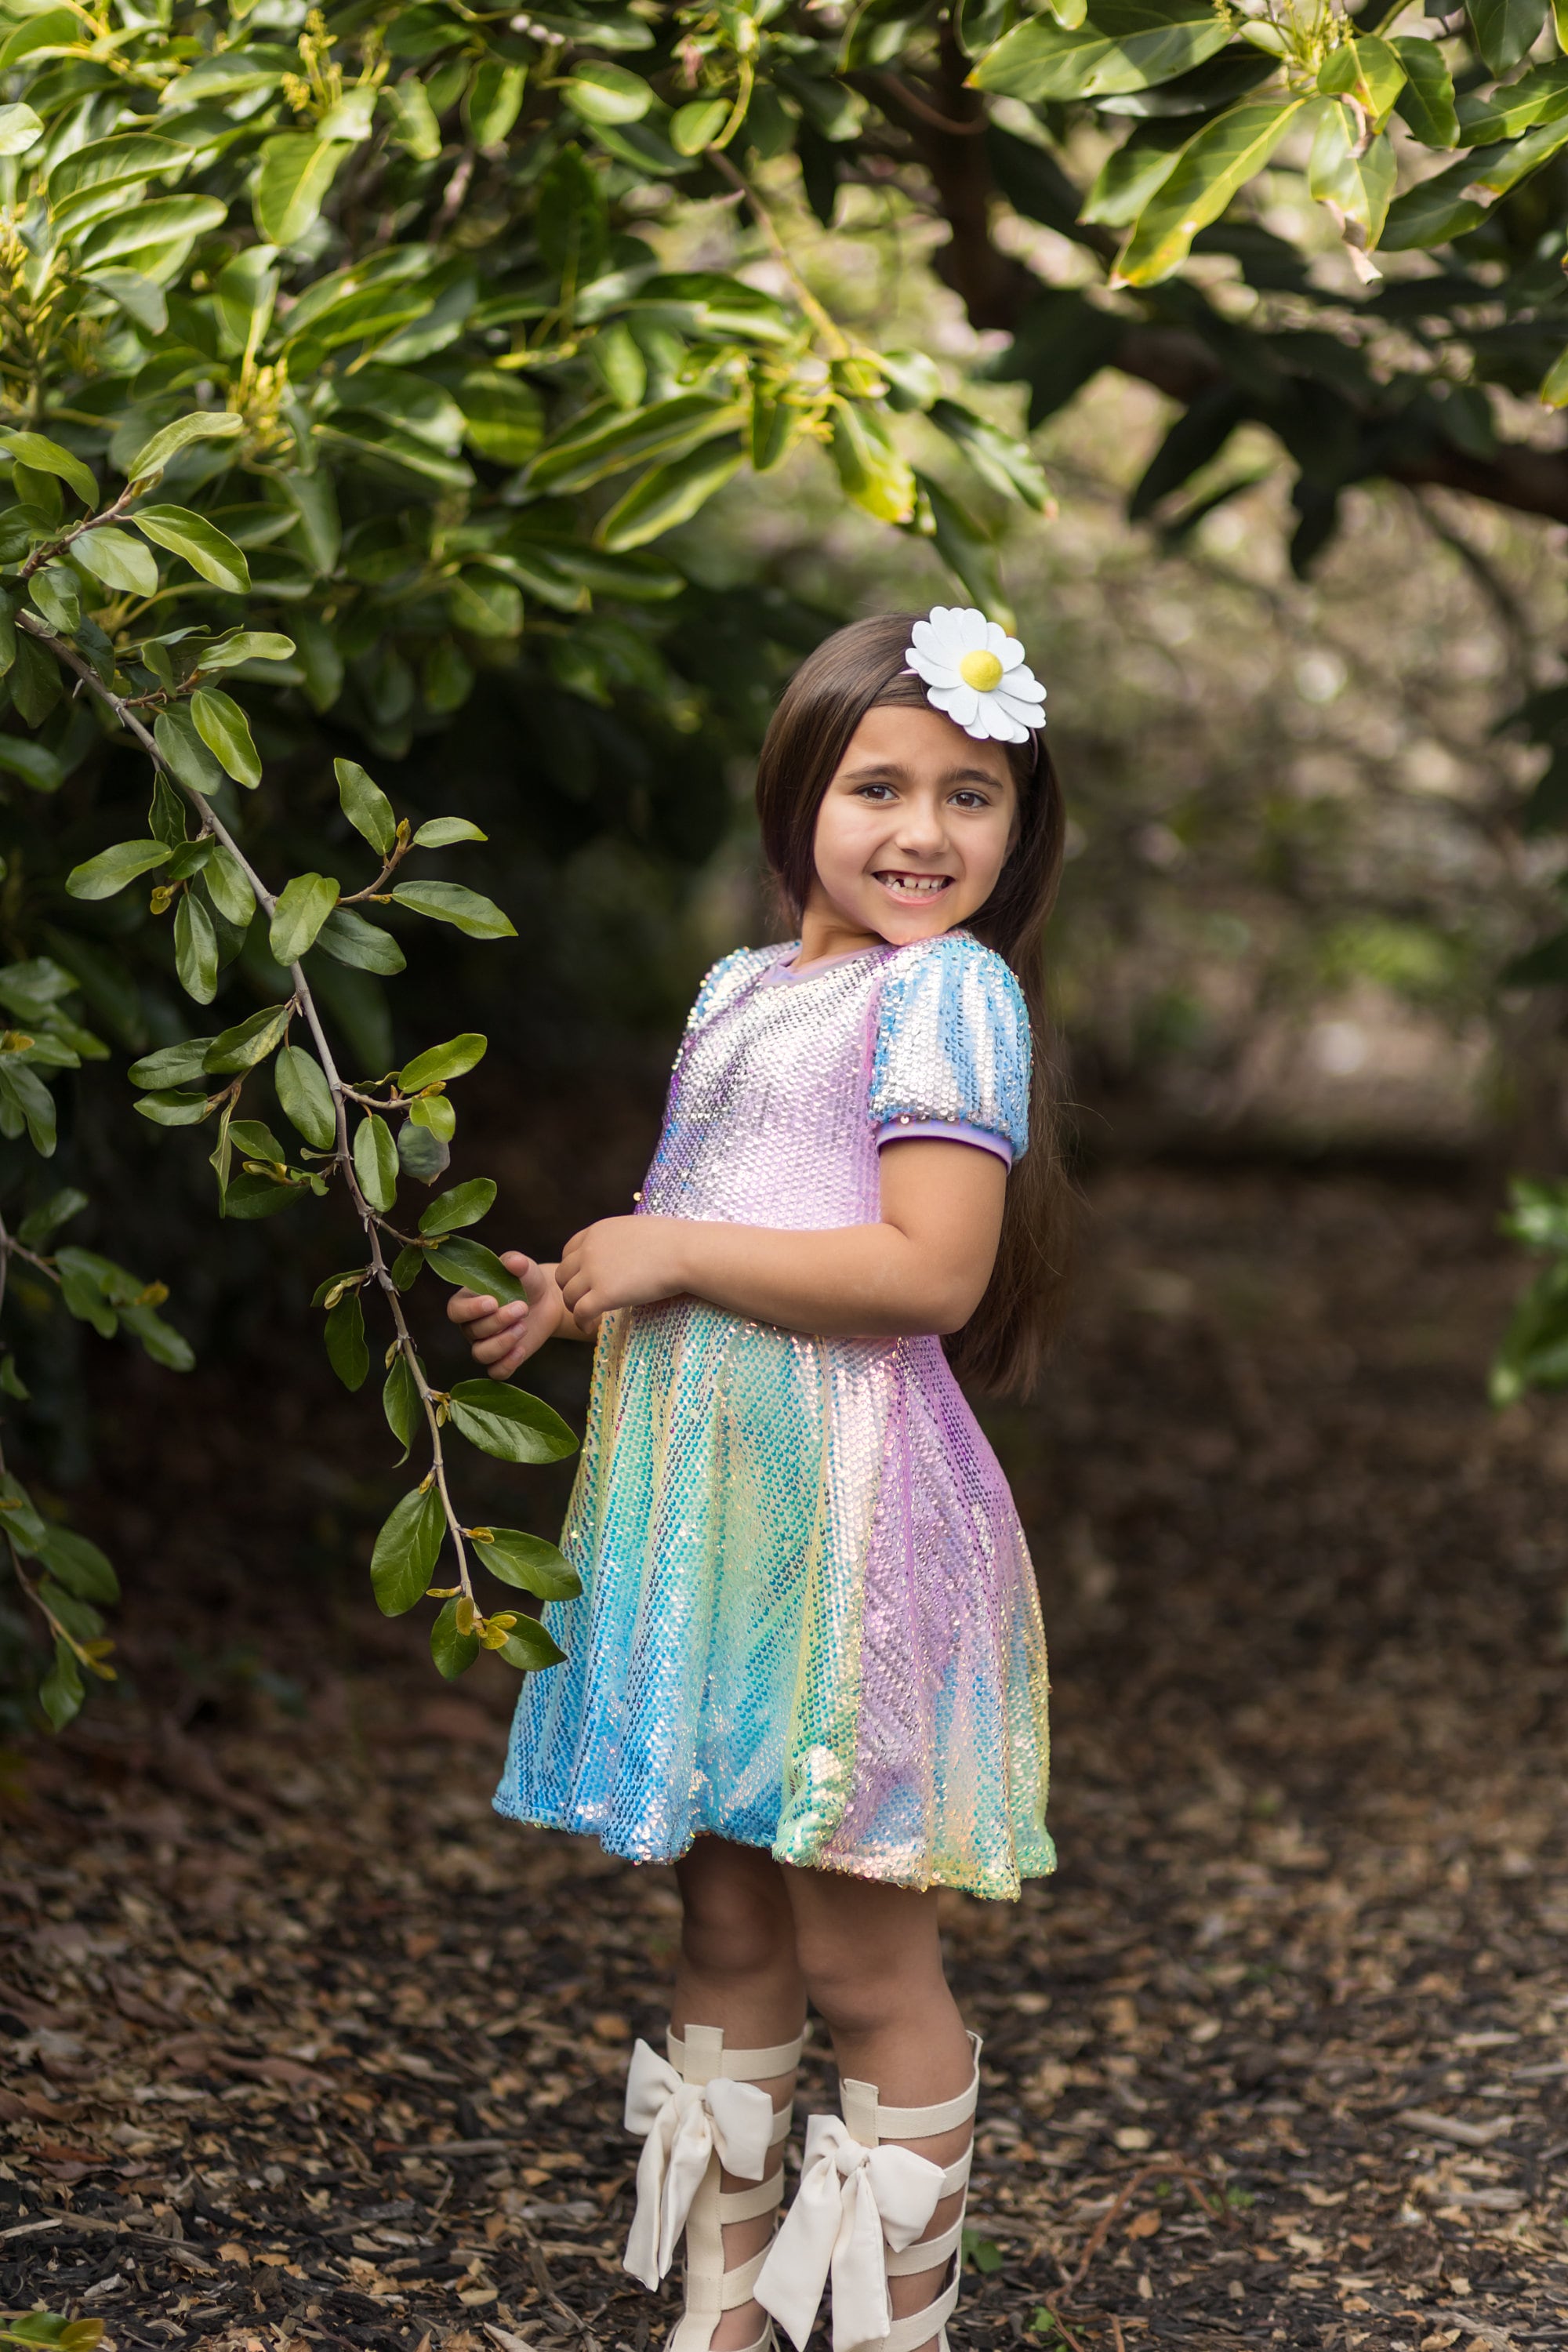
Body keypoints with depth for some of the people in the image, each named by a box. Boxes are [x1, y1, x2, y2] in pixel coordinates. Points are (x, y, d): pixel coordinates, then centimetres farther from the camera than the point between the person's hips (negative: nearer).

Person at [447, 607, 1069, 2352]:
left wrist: (672, 1250, -15)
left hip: (844, 1515, -8)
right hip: (701, 1506, 8)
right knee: (725, 1932, 14)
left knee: (862, 1960, 0)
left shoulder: (945, 989, -9)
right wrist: (587, 1292, 12)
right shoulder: (743, 986, 16)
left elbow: (928, 1272, -20)